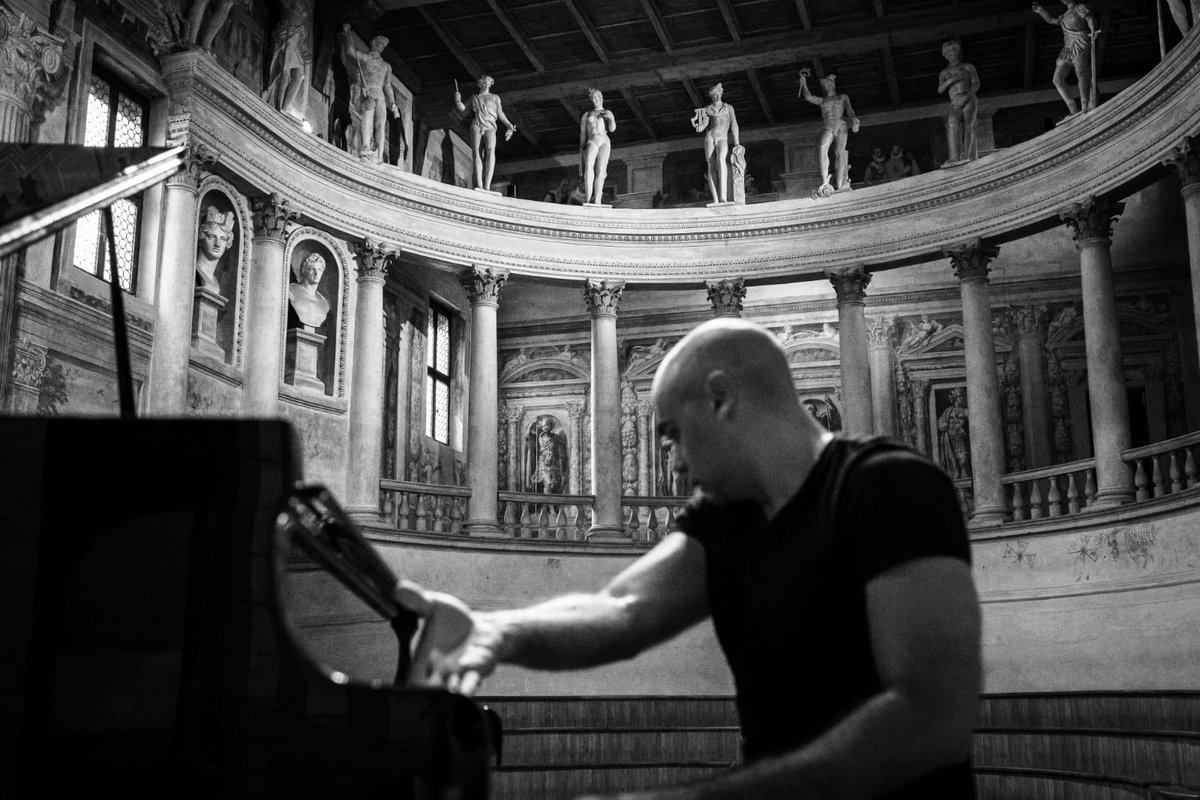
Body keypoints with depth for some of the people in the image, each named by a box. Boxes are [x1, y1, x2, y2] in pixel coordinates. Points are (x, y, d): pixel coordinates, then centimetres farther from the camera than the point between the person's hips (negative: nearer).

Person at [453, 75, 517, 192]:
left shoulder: (495, 97, 27)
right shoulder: (474, 98, 29)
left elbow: (500, 113, 16)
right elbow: (463, 110, 24)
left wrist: (509, 125, -2)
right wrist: (458, 101, 2)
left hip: (490, 127, -2)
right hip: (476, 126, 2)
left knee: (490, 150, -28)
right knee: (477, 153, -18)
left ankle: (487, 186, -42)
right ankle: (479, 186, -31)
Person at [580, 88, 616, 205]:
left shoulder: (608, 113, 20)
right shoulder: (586, 115, 21)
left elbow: (612, 129, 8)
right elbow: (582, 134, 18)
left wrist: (611, 118, -11)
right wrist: (582, 150, 9)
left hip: (604, 142, 1)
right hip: (591, 142, -1)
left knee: (600, 170, -14)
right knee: (589, 166, -26)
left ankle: (596, 200, -23)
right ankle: (589, 198, -36)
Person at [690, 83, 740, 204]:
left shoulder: (728, 108, 18)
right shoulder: (707, 109, 17)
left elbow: (734, 125, 10)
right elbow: (705, 122, 2)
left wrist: (736, 143, -2)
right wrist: (700, 127, -23)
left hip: (723, 139, -2)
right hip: (709, 136, 2)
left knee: (720, 160, -31)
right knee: (711, 166, -14)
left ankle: (723, 197, -43)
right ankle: (715, 200, -20)